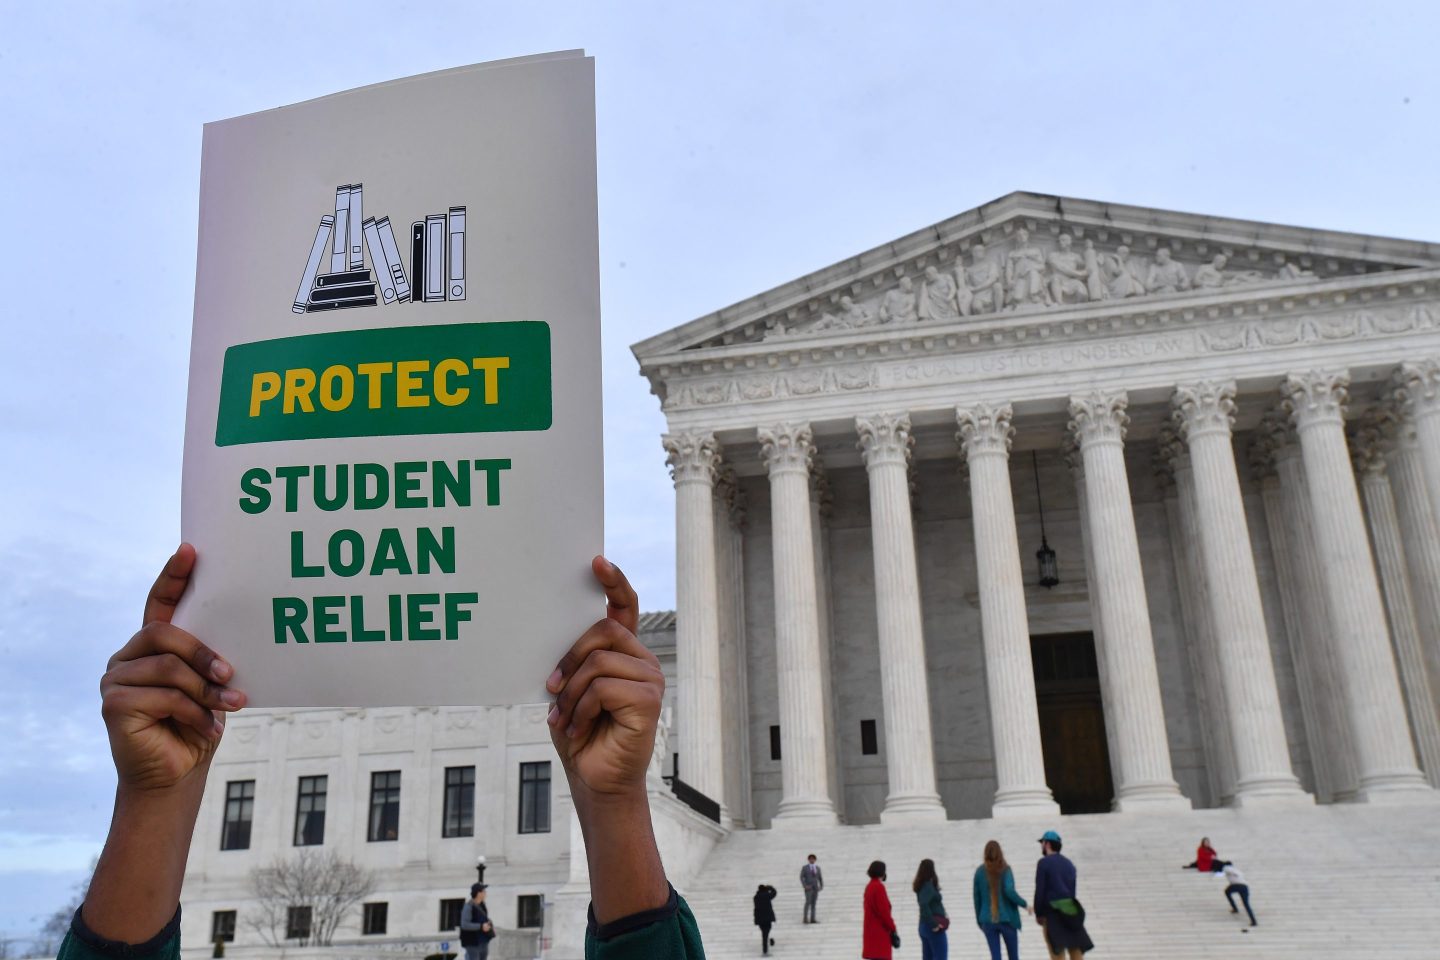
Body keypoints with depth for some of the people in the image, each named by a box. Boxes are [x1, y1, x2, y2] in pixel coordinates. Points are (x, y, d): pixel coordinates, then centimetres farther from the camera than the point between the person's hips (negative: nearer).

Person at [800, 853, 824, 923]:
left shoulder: (817, 868, 9)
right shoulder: (804, 868, -4)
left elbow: (820, 878, 11)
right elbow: (801, 877, -9)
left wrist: (822, 886, -3)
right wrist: (805, 886, -20)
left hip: (815, 888, 5)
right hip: (808, 888, -5)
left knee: (813, 903, 3)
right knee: (808, 903, -15)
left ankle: (812, 919, 3)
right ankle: (805, 919, -12)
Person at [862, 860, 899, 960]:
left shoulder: (869, 886, 14)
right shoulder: (879, 887, -16)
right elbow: (884, 911, -18)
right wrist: (893, 929, -10)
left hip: (871, 930, 10)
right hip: (880, 931, -10)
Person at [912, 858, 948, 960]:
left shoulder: (922, 886, 10)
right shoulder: (929, 886, -16)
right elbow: (924, 905, -29)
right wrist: (934, 924, -25)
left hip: (924, 926, 9)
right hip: (935, 929, -9)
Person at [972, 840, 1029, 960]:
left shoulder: (980, 872, 3)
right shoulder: (1005, 869, -5)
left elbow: (977, 898, 6)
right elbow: (1009, 891, -19)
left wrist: (979, 920, 15)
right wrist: (1024, 904, -4)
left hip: (988, 921, 2)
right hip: (1007, 919, -2)